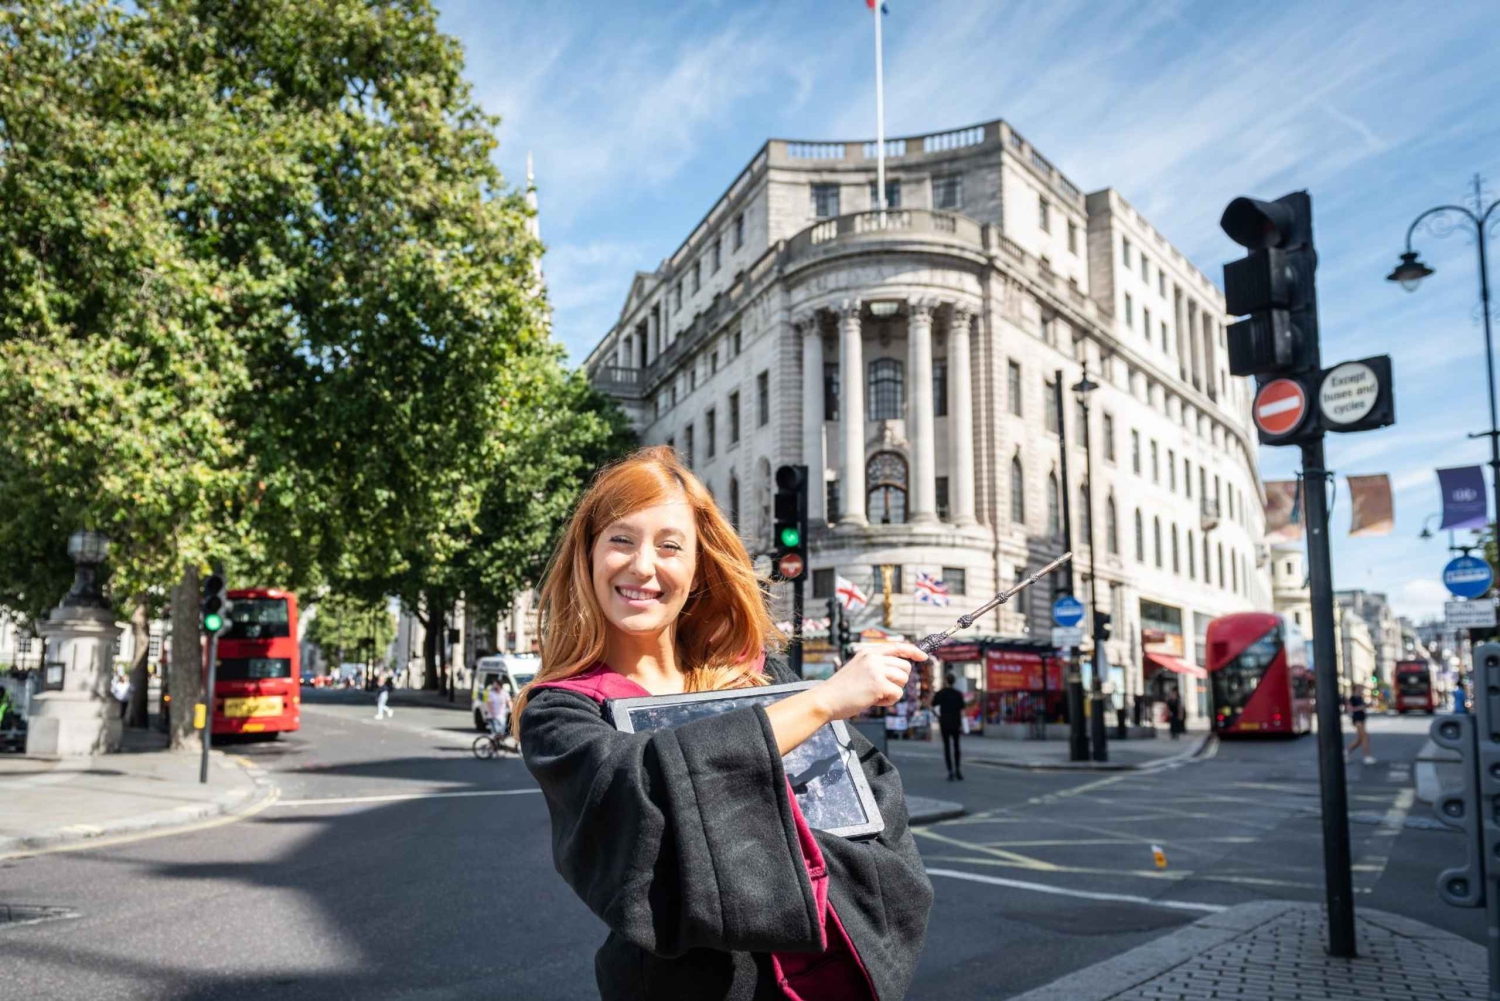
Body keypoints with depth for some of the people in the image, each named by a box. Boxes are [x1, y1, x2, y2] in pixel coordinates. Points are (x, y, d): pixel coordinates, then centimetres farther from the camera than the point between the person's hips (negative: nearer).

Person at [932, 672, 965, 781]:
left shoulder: (940, 693, -6)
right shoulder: (958, 694, -1)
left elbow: (933, 705, 2)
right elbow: (961, 710, -2)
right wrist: (961, 725, 2)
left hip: (944, 723, -1)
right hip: (956, 723, 2)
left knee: (946, 747, 3)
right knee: (956, 746, 14)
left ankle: (951, 772, -4)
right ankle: (958, 769, 5)